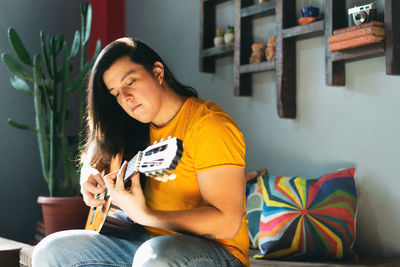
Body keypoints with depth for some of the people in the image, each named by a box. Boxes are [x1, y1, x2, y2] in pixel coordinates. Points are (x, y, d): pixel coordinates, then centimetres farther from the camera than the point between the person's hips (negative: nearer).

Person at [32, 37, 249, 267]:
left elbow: (228, 222, -22)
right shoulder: (137, 128, 10)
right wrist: (89, 175, 2)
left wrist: (143, 215, -30)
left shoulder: (208, 124, -15)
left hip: (212, 249, -8)